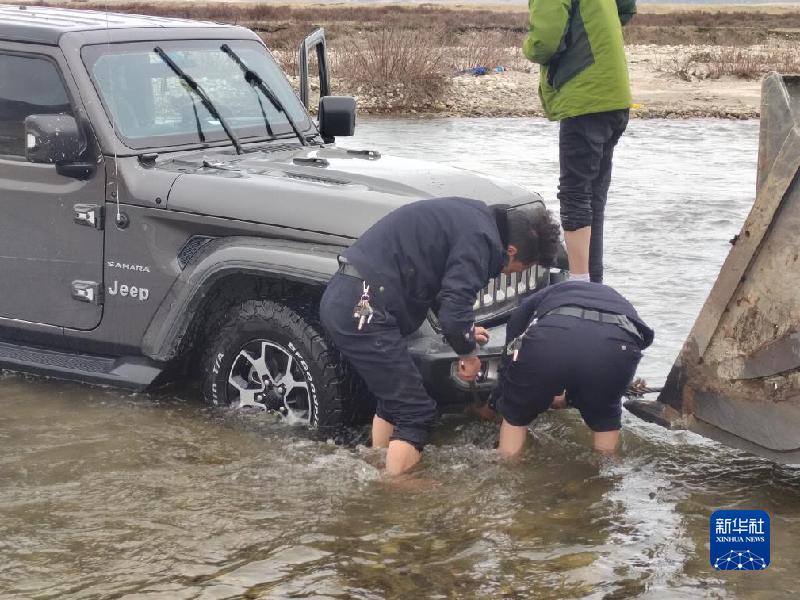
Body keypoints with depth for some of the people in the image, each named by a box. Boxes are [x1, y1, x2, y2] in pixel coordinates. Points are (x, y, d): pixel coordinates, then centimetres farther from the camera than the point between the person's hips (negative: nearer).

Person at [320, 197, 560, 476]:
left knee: (393, 398, 23)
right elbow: (454, 313, -20)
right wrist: (468, 352, -1)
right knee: (416, 412, -2)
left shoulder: (474, 216, 15)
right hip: (361, 309, -10)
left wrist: (464, 330, 26)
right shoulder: (481, 239, -14)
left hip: (341, 297, 10)